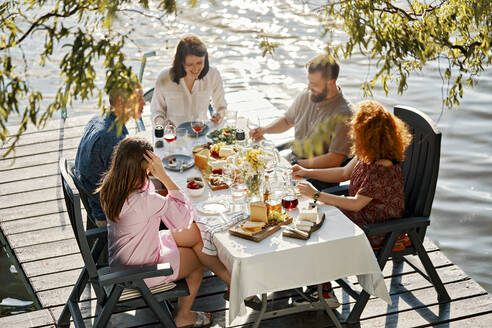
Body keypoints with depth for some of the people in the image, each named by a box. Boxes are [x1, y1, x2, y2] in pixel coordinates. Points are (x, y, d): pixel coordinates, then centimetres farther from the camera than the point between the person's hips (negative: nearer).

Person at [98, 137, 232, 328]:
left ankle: (227, 277, 28)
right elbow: (185, 215, -21)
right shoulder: (144, 201, -35)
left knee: (196, 233, 11)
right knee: (198, 258, 15)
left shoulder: (110, 185, -10)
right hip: (140, 272, -8)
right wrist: (163, 175, -24)